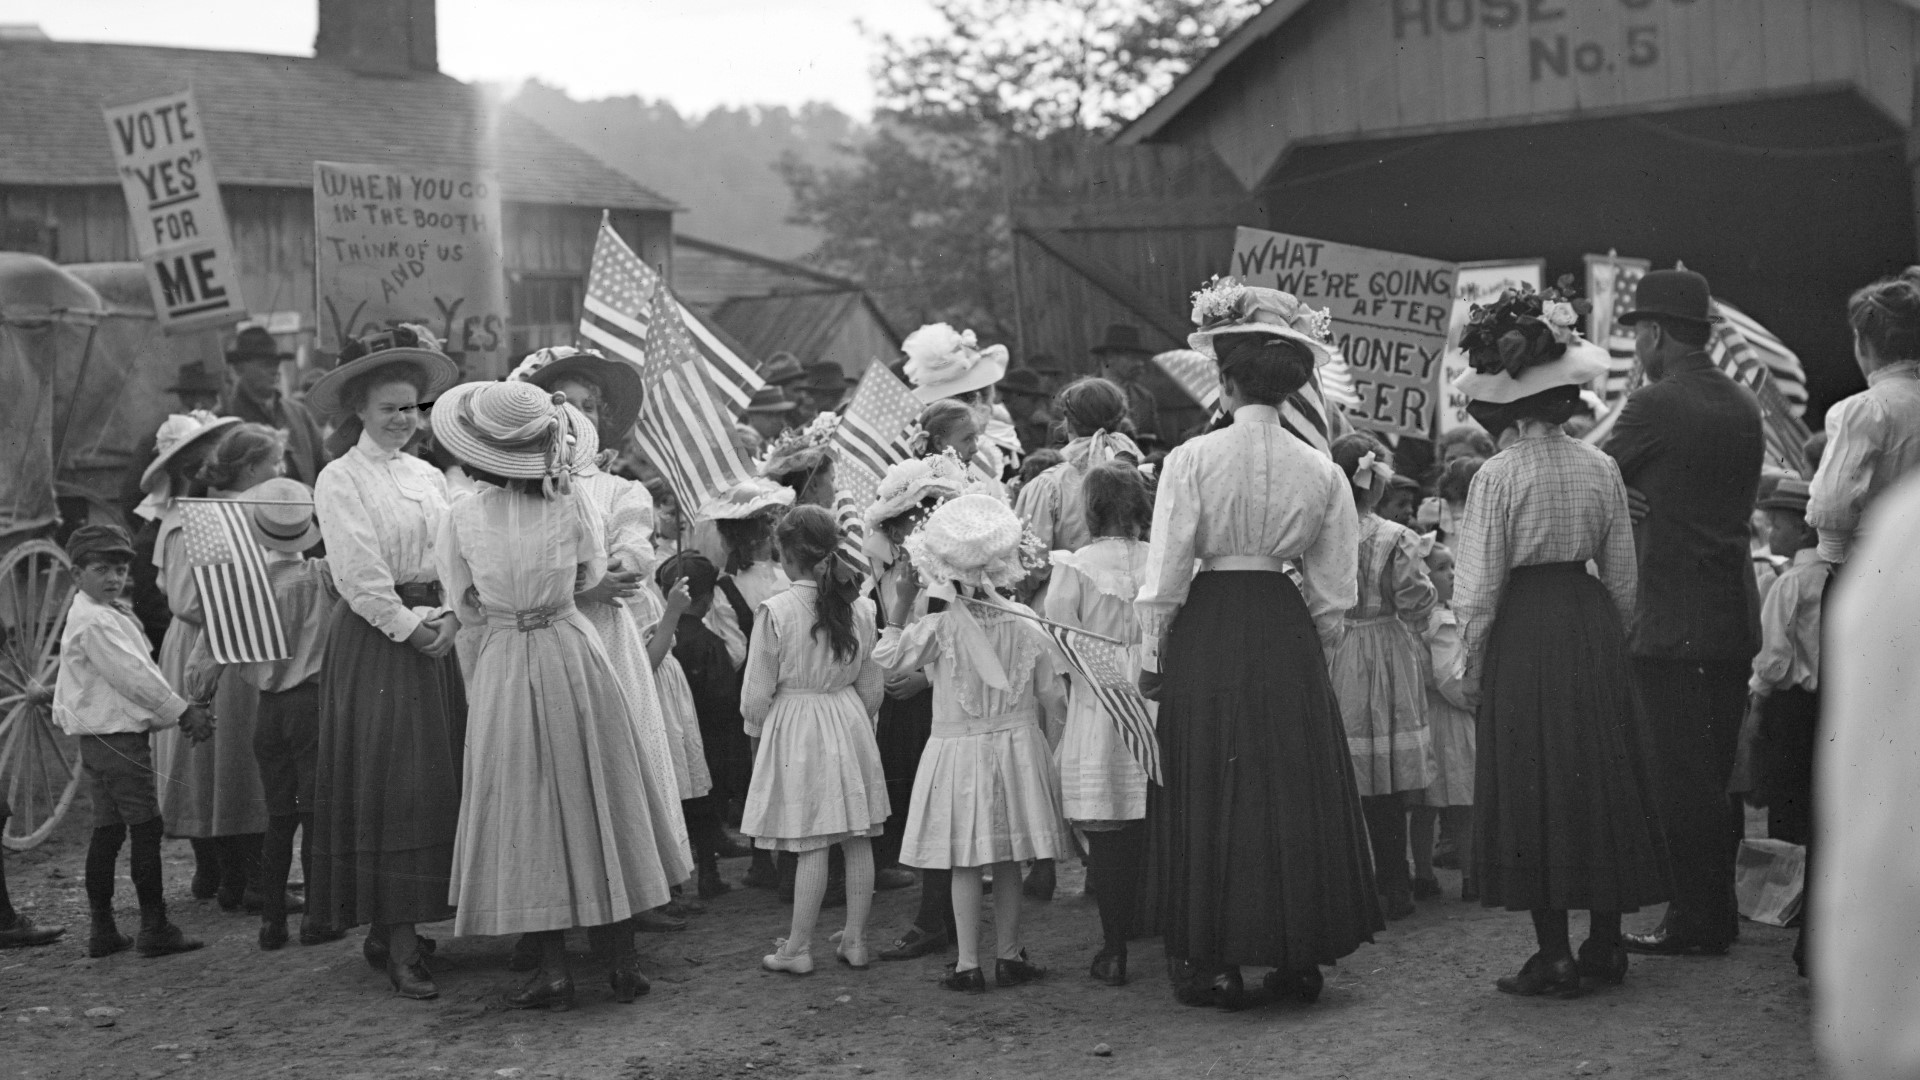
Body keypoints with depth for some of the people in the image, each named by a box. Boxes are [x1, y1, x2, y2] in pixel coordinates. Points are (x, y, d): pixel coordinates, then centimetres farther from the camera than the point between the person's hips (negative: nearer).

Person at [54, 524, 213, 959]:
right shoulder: (93, 622, -16)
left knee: (107, 831, 11)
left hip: (100, 740, 10)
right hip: (117, 738, -10)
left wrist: (180, 710, 12)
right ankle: (155, 930, -4)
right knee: (146, 828, -6)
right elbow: (132, 677, -21)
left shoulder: (110, 615, 17)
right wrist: (183, 711, -16)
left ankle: (103, 930, 15)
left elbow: (141, 673, 19)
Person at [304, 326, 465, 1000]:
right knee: (388, 785, -7)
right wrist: (409, 626, -12)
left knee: (436, 781, 5)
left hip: (434, 636, 6)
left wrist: (448, 618, -8)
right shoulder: (339, 480, -5)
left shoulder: (430, 477, 14)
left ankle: (394, 931, 13)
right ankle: (399, 949, -6)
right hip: (373, 640, -6)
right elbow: (358, 574, -12)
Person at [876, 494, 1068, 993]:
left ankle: (969, 964, 4)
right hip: (1017, 746, 2)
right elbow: (1052, 698, 1)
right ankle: (1009, 956, 18)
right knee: (1009, 863, 11)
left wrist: (899, 610, 2)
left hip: (959, 749, -2)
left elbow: (889, 659, -3)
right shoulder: (1028, 627, -4)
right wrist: (1036, 728, 17)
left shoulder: (939, 627, -14)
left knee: (965, 864, 3)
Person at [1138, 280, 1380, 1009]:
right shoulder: (1321, 472, 1)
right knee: (1296, 790, 13)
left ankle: (1213, 961, 9)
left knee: (1210, 793, 7)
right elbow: (1334, 591, 4)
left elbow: (1165, 575, -8)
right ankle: (1301, 956, 19)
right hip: (1290, 640, 3)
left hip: (1208, 631, -2)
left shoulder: (1192, 459, -8)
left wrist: (1151, 660, 2)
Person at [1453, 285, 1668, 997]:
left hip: (1522, 638, -5)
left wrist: (1470, 669, 0)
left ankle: (1555, 956, 2)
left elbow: (1479, 589, -10)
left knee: (1531, 788, 2)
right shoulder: (1601, 468, 2)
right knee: (1600, 778, 14)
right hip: (1594, 626, 5)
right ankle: (1605, 943, 22)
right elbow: (1623, 575, 7)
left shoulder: (1498, 476, -11)